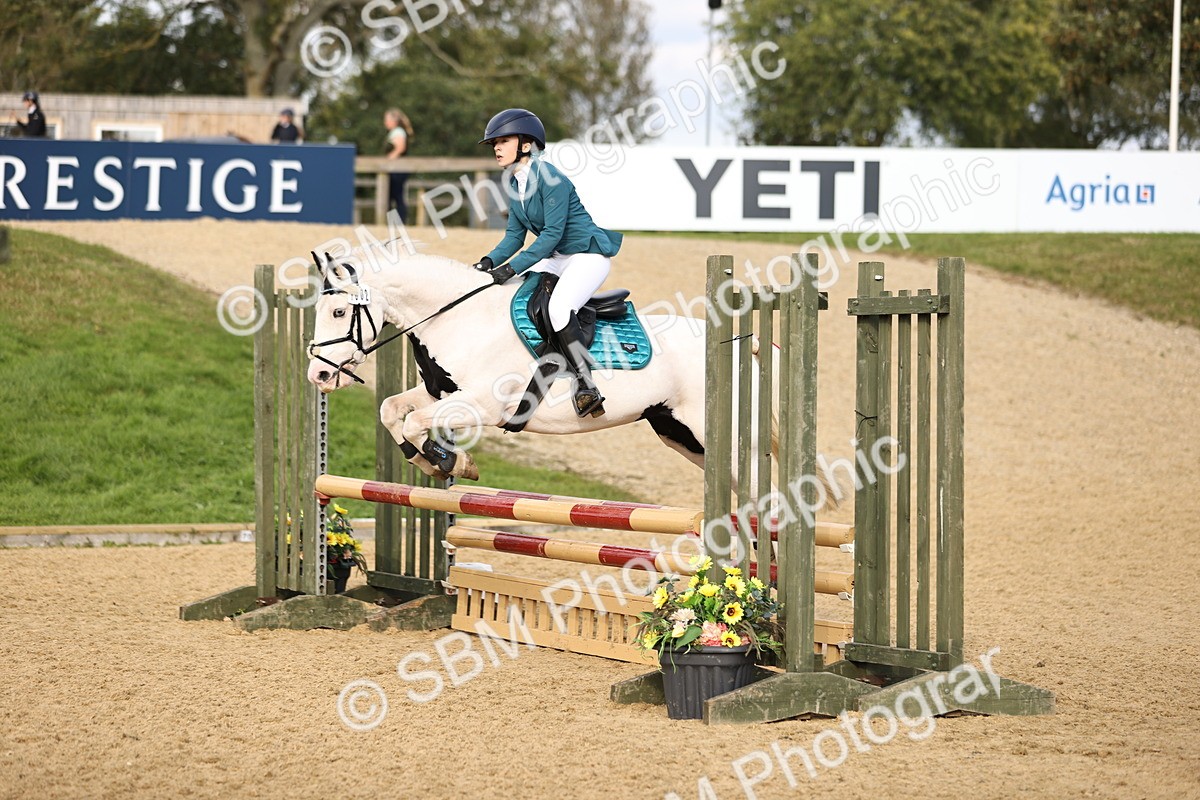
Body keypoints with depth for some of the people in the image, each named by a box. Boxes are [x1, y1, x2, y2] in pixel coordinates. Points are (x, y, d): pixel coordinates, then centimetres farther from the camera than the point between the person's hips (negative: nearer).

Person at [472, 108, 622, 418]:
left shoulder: (550, 178, -19)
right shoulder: (514, 184, 7)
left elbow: (552, 233, -24)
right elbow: (515, 235, 11)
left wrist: (512, 267, -28)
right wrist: (491, 261, -8)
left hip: (589, 254, -10)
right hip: (555, 258, 10)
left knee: (558, 307, -31)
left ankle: (586, 388, -33)